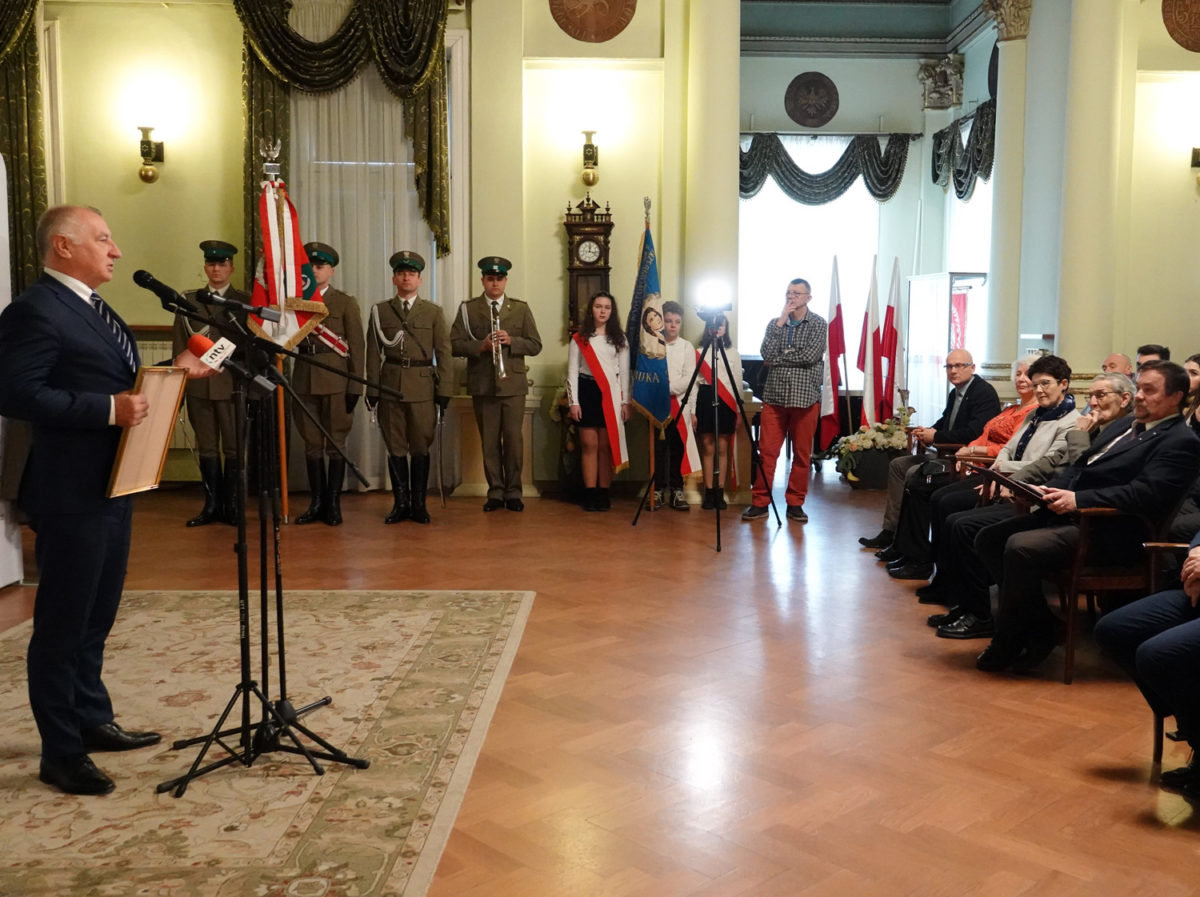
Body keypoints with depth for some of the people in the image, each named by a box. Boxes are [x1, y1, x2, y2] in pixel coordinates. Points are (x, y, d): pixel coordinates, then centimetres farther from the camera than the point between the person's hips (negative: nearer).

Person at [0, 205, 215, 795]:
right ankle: (61, 754, 13)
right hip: (70, 495, -10)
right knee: (62, 625, 1)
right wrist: (109, 409, -27)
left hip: (111, 486, 10)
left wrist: (172, 371, 6)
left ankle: (93, 721, 36)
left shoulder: (90, 308, 15)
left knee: (96, 618, 21)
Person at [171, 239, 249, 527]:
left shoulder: (245, 301, 5)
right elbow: (179, 347, 10)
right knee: (206, 448, 7)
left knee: (234, 448, 2)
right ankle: (212, 505, 14)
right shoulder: (188, 301, 11)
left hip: (233, 385, -2)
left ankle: (231, 506, 10)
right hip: (198, 385, 2)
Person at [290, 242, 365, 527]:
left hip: (336, 381, -3)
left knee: (336, 442, 2)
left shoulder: (345, 303, 2)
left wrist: (355, 386, -8)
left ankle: (333, 504, 9)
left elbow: (356, 346, -2)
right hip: (304, 381, 3)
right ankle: (316, 503, 15)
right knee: (312, 444, 7)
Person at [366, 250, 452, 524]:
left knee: (421, 447, 2)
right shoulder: (380, 311, 9)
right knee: (395, 447, 4)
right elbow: (373, 353, 7)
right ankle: (401, 503, 12)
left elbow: (443, 352, 5)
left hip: (422, 387, 0)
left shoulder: (433, 312, 9)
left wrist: (444, 390, -2)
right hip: (390, 386, 1)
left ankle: (418, 504, 11)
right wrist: (372, 390, 1)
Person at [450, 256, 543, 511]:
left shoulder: (521, 308, 9)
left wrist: (511, 341, -12)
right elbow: (454, 345, 1)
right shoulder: (467, 308, 7)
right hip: (482, 385, 0)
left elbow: (535, 345, 5)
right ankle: (495, 492, 13)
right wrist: (480, 346, -15)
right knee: (489, 441, 4)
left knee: (513, 439, -1)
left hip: (513, 384, 0)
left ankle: (513, 492, 10)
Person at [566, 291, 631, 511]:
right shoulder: (580, 338, 6)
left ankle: (604, 493, 5)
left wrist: (625, 401, 1)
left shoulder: (619, 338, 9)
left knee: (607, 445, 0)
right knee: (589, 444, -2)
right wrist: (573, 402, -5)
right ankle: (590, 494, 2)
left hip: (610, 394, 1)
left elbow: (624, 371, 8)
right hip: (587, 391, -1)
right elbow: (572, 371, 3)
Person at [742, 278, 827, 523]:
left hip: (805, 397, -2)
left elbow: (810, 355, -13)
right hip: (775, 396, 2)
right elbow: (767, 354, -6)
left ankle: (795, 503, 12)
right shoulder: (775, 324, 11)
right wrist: (781, 320, -7)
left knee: (802, 454, 3)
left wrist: (779, 358, -6)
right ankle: (760, 502, 5)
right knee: (767, 450, -2)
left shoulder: (818, 324, 2)